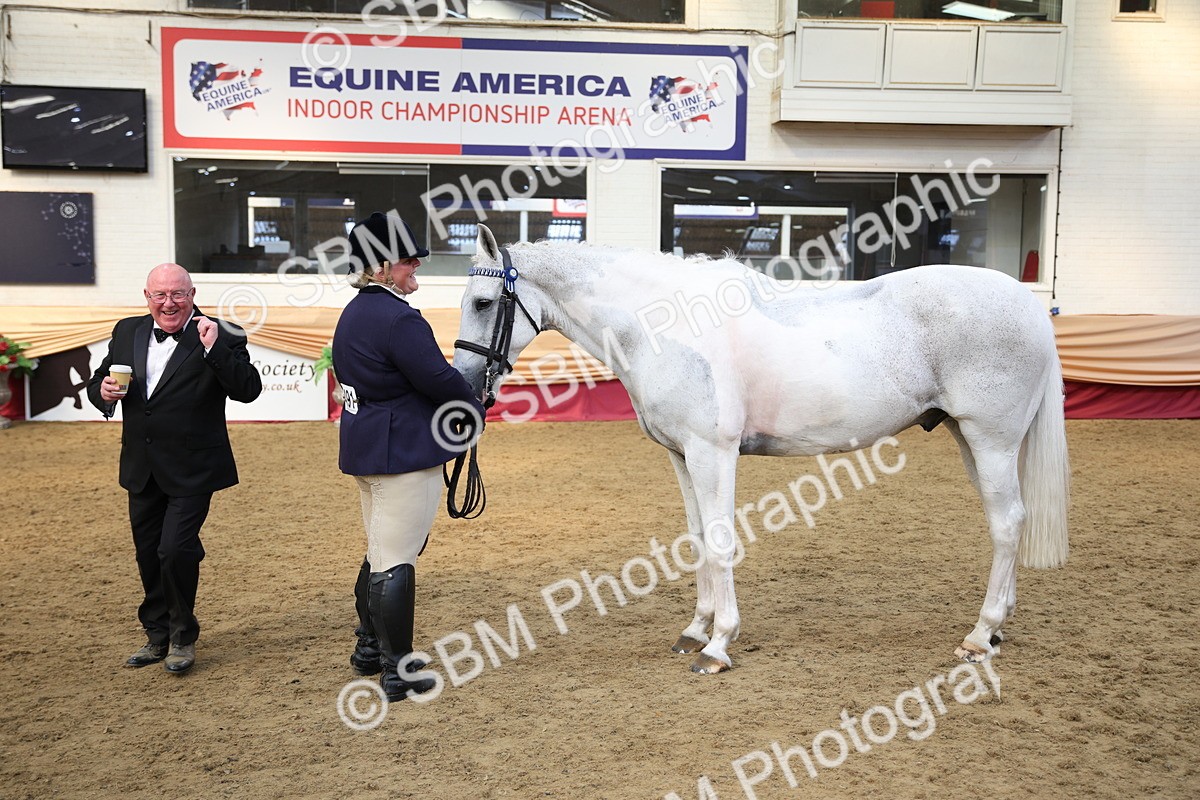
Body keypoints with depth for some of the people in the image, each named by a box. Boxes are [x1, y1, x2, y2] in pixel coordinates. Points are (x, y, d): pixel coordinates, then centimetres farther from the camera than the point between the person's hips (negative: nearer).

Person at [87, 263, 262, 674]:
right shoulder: (127, 332, 6)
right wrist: (103, 391, -9)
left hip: (191, 471, -6)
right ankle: (158, 636, 34)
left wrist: (215, 348, -31)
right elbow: (98, 381, 15)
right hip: (141, 470, 6)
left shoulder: (219, 337, -11)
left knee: (176, 551, -9)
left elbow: (248, 390, -21)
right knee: (148, 556, 16)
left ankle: (183, 637, 15)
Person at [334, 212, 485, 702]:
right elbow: (439, 378, -21)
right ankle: (398, 671, 6)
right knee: (397, 562, -3)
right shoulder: (399, 318, -20)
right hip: (404, 453, -10)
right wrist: (474, 409, -1)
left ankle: (370, 648, 34)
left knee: (381, 553, 22)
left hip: (366, 449, 10)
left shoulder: (353, 314, 12)